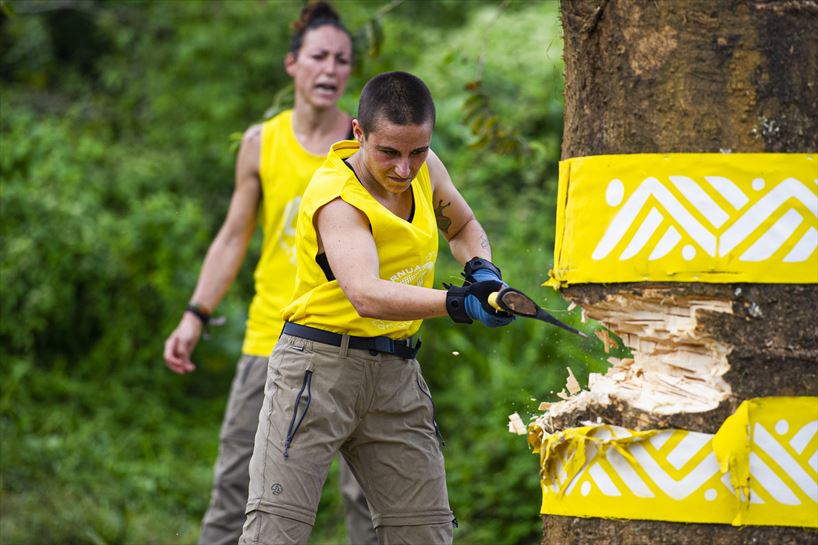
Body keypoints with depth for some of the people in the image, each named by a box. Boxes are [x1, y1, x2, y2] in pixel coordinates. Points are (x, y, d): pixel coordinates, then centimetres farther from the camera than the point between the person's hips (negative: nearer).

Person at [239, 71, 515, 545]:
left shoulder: (425, 169, 0)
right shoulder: (336, 197, -22)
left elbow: (463, 227, 22)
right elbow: (365, 294, -39)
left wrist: (481, 268, -1)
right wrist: (458, 303, -51)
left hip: (397, 372, 6)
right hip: (321, 363, -6)